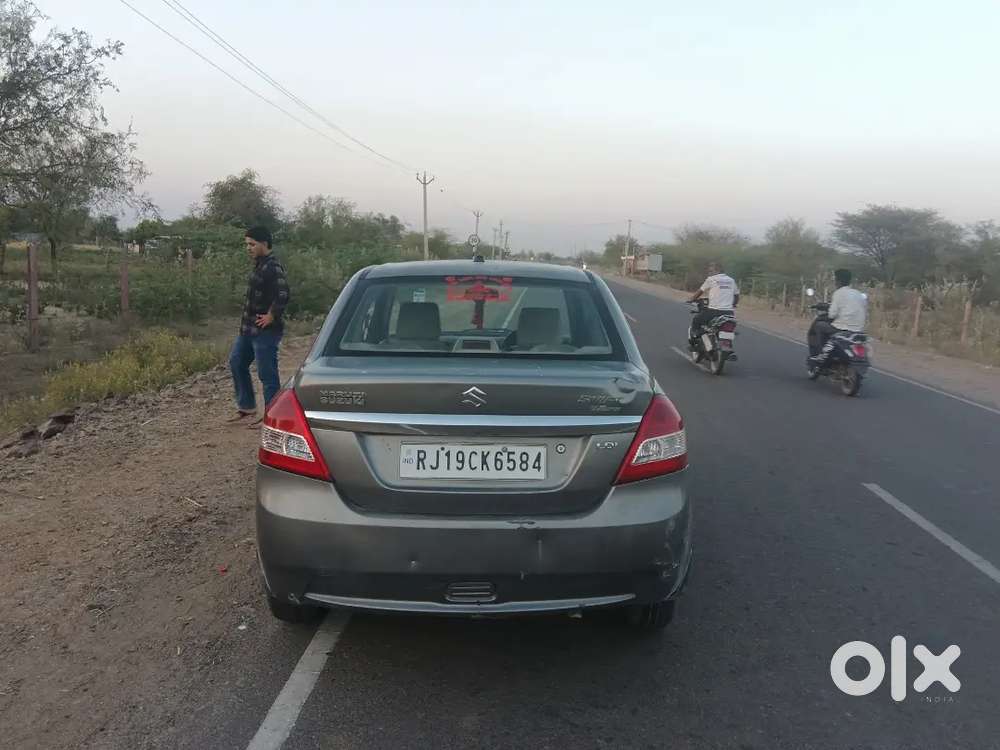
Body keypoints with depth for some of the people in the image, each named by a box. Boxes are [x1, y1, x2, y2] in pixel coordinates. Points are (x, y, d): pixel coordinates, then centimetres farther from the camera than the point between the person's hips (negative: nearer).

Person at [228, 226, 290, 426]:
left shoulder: (272, 267, -19)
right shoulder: (259, 265, 12)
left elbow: (283, 295, -32)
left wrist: (271, 316, -22)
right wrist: (246, 322, 16)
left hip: (265, 331, -11)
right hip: (248, 328, 11)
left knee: (267, 374, -2)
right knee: (236, 363, 18)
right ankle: (247, 406, 29)